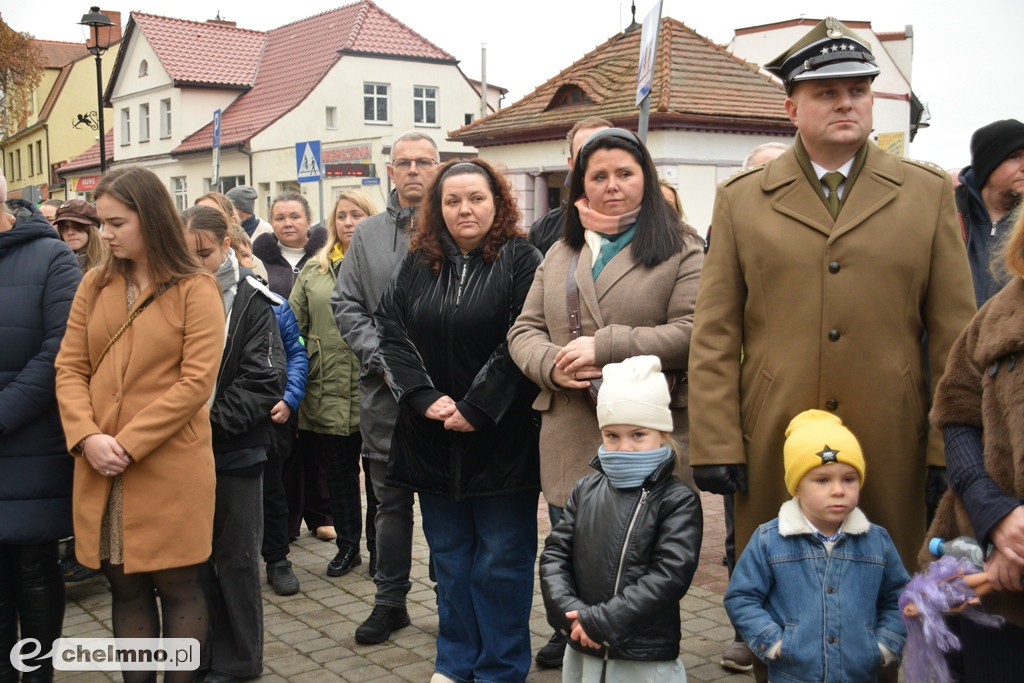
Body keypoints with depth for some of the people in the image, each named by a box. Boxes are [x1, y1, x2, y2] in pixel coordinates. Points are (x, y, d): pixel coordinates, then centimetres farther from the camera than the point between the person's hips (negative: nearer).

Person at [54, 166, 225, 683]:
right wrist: (86, 437, -10)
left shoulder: (195, 290, -4)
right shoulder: (95, 285, 10)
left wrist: (128, 444, -15)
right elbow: (70, 368, 6)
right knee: (125, 587, 12)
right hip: (100, 471, 4)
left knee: (177, 587, 5)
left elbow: (196, 382, -11)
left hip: (170, 469, -4)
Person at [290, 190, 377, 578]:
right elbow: (292, 321, 11)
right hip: (328, 393, 4)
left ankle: (379, 547, 24)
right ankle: (347, 545, 29)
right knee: (338, 474, 14)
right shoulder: (314, 269, 11)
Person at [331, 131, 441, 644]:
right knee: (391, 500, 12)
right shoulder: (368, 234, 10)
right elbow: (345, 304, 9)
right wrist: (380, 357, -5)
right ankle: (390, 601, 25)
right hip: (385, 390, 3)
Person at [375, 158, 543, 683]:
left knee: (501, 560, 4)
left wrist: (476, 409, -15)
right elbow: (389, 330, 2)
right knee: (449, 555, 14)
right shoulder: (418, 264, 9)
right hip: (432, 438, 5)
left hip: (501, 438, -4)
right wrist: (425, 397, -10)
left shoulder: (521, 261, -5)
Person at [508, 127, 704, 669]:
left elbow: (692, 333, -12)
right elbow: (524, 330, 14)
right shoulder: (560, 254, 18)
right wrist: (551, 364, -9)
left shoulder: (680, 250, 1)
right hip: (569, 441, 5)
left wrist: (605, 346, -15)